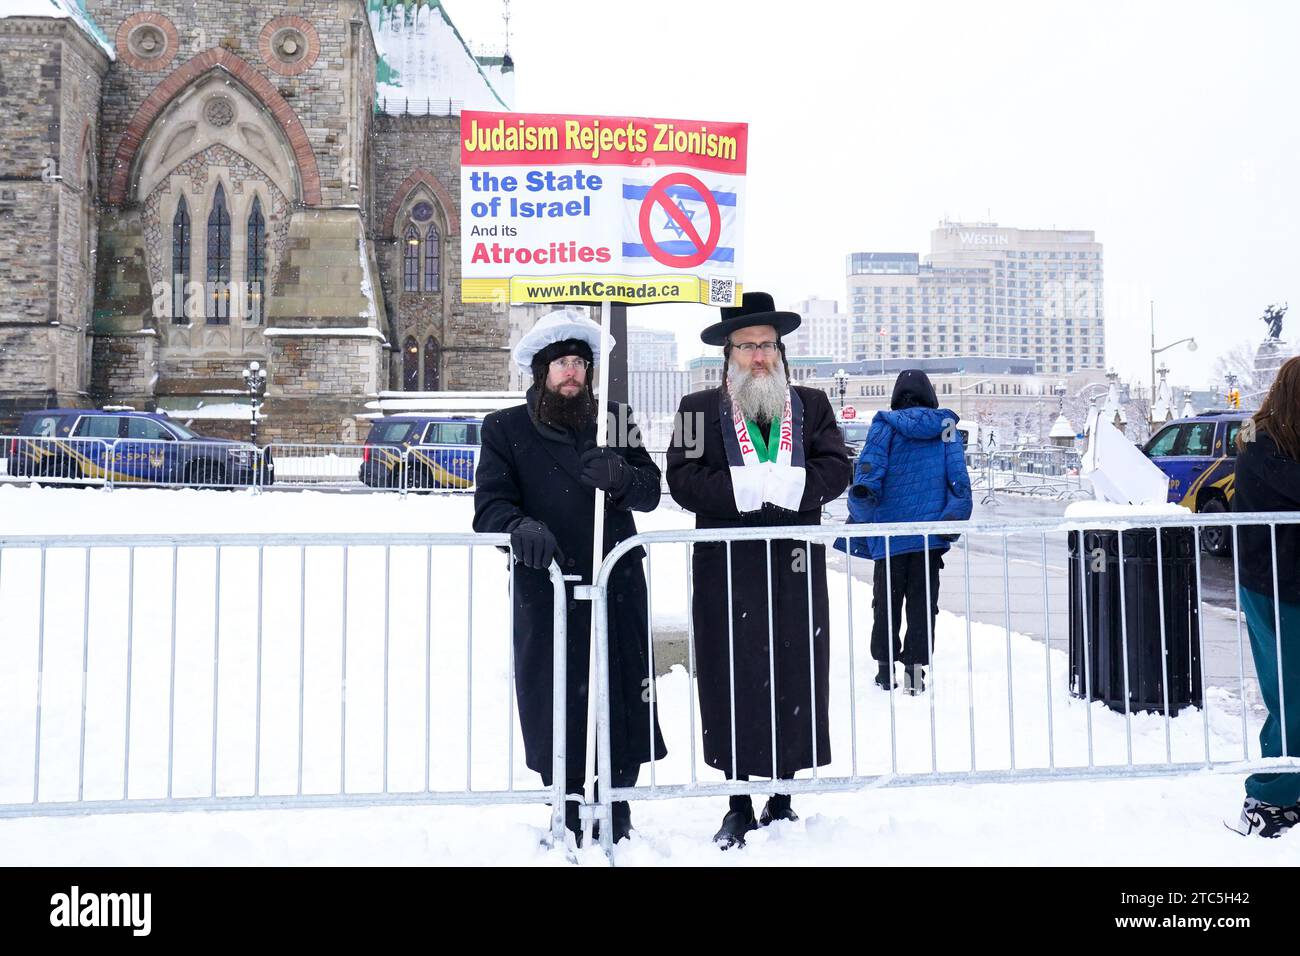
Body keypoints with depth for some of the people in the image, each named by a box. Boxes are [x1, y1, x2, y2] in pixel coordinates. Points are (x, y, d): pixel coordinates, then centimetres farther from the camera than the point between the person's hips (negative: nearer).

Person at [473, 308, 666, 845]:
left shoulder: (614, 420, 16)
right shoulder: (506, 429, 8)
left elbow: (651, 492, 11)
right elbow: (490, 505, -2)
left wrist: (621, 476, -12)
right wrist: (519, 527, -25)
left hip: (618, 586, 2)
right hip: (546, 592, -2)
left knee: (622, 707, 3)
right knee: (556, 710, 0)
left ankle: (616, 824, 20)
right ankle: (572, 825, 18)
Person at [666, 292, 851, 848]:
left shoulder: (811, 405, 13)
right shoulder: (698, 408, 7)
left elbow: (836, 470, 0)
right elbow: (683, 480, -5)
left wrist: (789, 484, -18)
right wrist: (741, 486, -20)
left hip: (795, 569, 2)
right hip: (725, 570, -1)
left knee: (795, 681, 6)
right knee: (732, 683, 4)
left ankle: (781, 802, 23)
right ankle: (739, 807, 18)